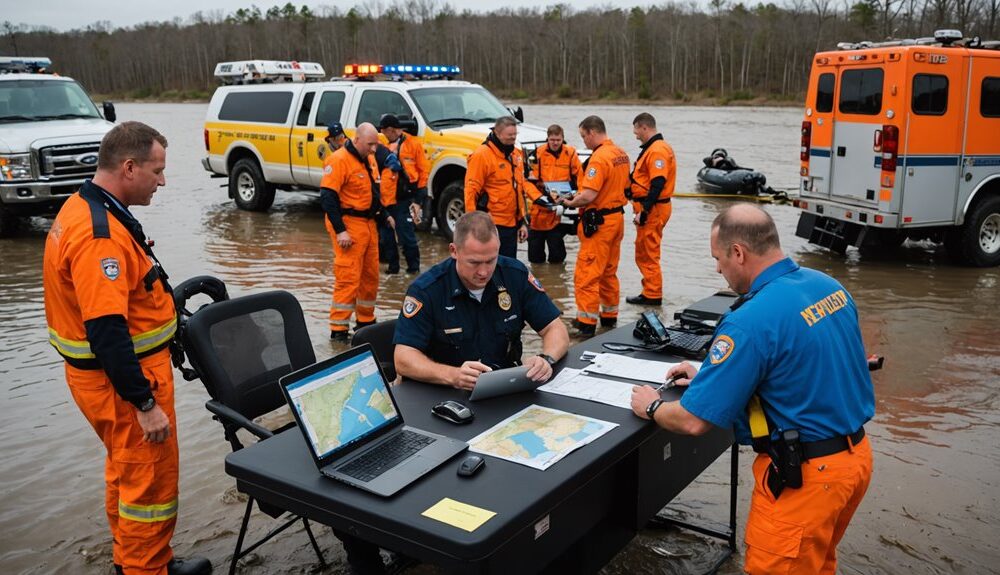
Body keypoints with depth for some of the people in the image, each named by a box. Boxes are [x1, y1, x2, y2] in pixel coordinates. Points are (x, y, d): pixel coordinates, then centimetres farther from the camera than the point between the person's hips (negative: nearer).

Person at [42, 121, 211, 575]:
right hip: (122, 379, -11)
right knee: (150, 482, 3)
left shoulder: (84, 208, 6)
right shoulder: (99, 235, -27)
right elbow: (106, 332, -30)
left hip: (120, 370, 11)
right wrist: (146, 404, -26)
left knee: (126, 471, 23)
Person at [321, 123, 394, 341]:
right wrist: (340, 230, -23)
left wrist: (384, 215, 15)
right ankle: (338, 329, -3)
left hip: (368, 223, 9)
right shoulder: (339, 160, -14)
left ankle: (366, 321, 26)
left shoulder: (369, 159, 13)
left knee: (371, 275, 13)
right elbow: (327, 196, -19)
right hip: (348, 224, -9)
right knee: (348, 277, -10)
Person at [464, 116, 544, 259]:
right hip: (492, 226, -8)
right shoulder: (482, 155, -12)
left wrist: (522, 221, 19)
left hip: (512, 224, 8)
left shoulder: (516, 153, 13)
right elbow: (471, 190, -14)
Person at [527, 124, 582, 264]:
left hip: (559, 212, -1)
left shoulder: (570, 154, -1)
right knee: (535, 257, 12)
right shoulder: (538, 153, -3)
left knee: (556, 258, 5)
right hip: (538, 211, 1)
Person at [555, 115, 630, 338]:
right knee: (609, 273, 19)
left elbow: (588, 196, -27)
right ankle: (609, 317, 29)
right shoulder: (622, 154, 9)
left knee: (586, 275, -4)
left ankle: (586, 325, -3)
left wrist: (568, 202, -8)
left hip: (599, 222, -9)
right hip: (617, 217, 9)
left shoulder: (599, 157, -19)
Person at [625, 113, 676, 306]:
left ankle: (652, 295, 6)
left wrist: (643, 212, -24)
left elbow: (657, 185, -24)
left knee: (647, 254, -2)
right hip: (652, 208, 10)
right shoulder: (656, 147, 16)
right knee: (645, 253, 17)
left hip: (653, 210, -10)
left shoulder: (657, 150, -17)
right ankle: (651, 291, 26)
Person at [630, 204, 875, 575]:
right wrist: (710, 374, 16)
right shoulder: (828, 285, 1)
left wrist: (652, 408, -1)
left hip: (806, 475, -8)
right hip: (857, 454, 8)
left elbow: (694, 421, -23)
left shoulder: (751, 320, -26)